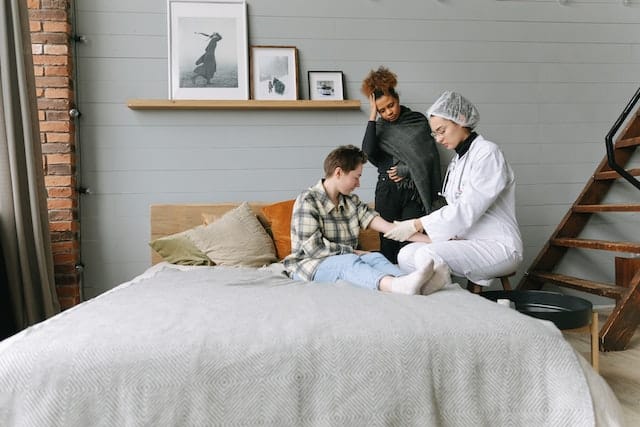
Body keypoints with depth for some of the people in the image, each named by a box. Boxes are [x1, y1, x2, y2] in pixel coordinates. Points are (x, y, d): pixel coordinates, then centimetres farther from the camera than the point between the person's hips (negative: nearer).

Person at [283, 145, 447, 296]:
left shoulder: (352, 201, 12)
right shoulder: (307, 201, -8)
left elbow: (386, 226, 1)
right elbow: (313, 247, -16)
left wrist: (429, 239, -7)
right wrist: (352, 252, -11)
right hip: (310, 264, -5)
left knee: (375, 257, -23)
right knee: (348, 261, -34)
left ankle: (416, 283, -53)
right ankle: (395, 285, -62)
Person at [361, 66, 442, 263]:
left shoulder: (418, 121, 8)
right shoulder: (379, 127, 11)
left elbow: (430, 156, 5)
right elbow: (368, 152, -9)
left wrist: (406, 170, -4)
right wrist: (372, 117, -6)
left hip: (414, 191, -1)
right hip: (387, 191, 1)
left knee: (410, 244, -10)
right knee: (388, 243, -2)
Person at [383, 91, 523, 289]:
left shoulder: (487, 153, -11)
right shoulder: (458, 159, 15)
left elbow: (466, 210, -19)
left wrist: (417, 225, -17)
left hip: (499, 246, -8)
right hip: (467, 242, 8)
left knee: (429, 255, -31)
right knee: (406, 254, -11)